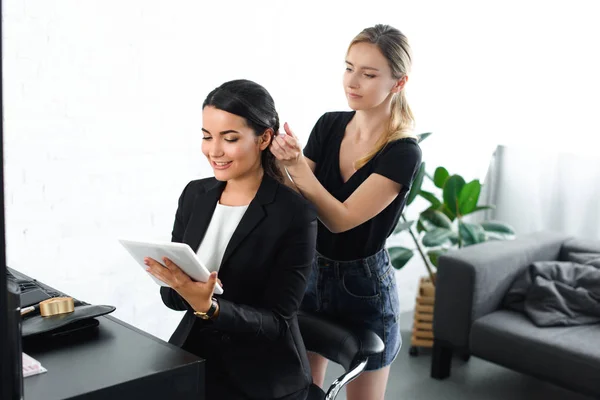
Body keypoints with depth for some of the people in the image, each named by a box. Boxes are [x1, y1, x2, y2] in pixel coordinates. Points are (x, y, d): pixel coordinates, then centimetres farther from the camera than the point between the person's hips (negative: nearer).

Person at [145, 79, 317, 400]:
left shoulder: (296, 214, -14)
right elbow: (172, 297, 4)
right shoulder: (195, 194, 2)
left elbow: (276, 322, -13)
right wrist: (174, 282, -17)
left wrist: (208, 306, -27)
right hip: (191, 356, 5)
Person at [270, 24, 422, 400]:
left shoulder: (403, 152, -19)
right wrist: (283, 163, -21)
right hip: (312, 272, 5)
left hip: (364, 286, -5)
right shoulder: (329, 125, -3)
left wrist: (297, 165, -32)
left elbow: (341, 219, -24)